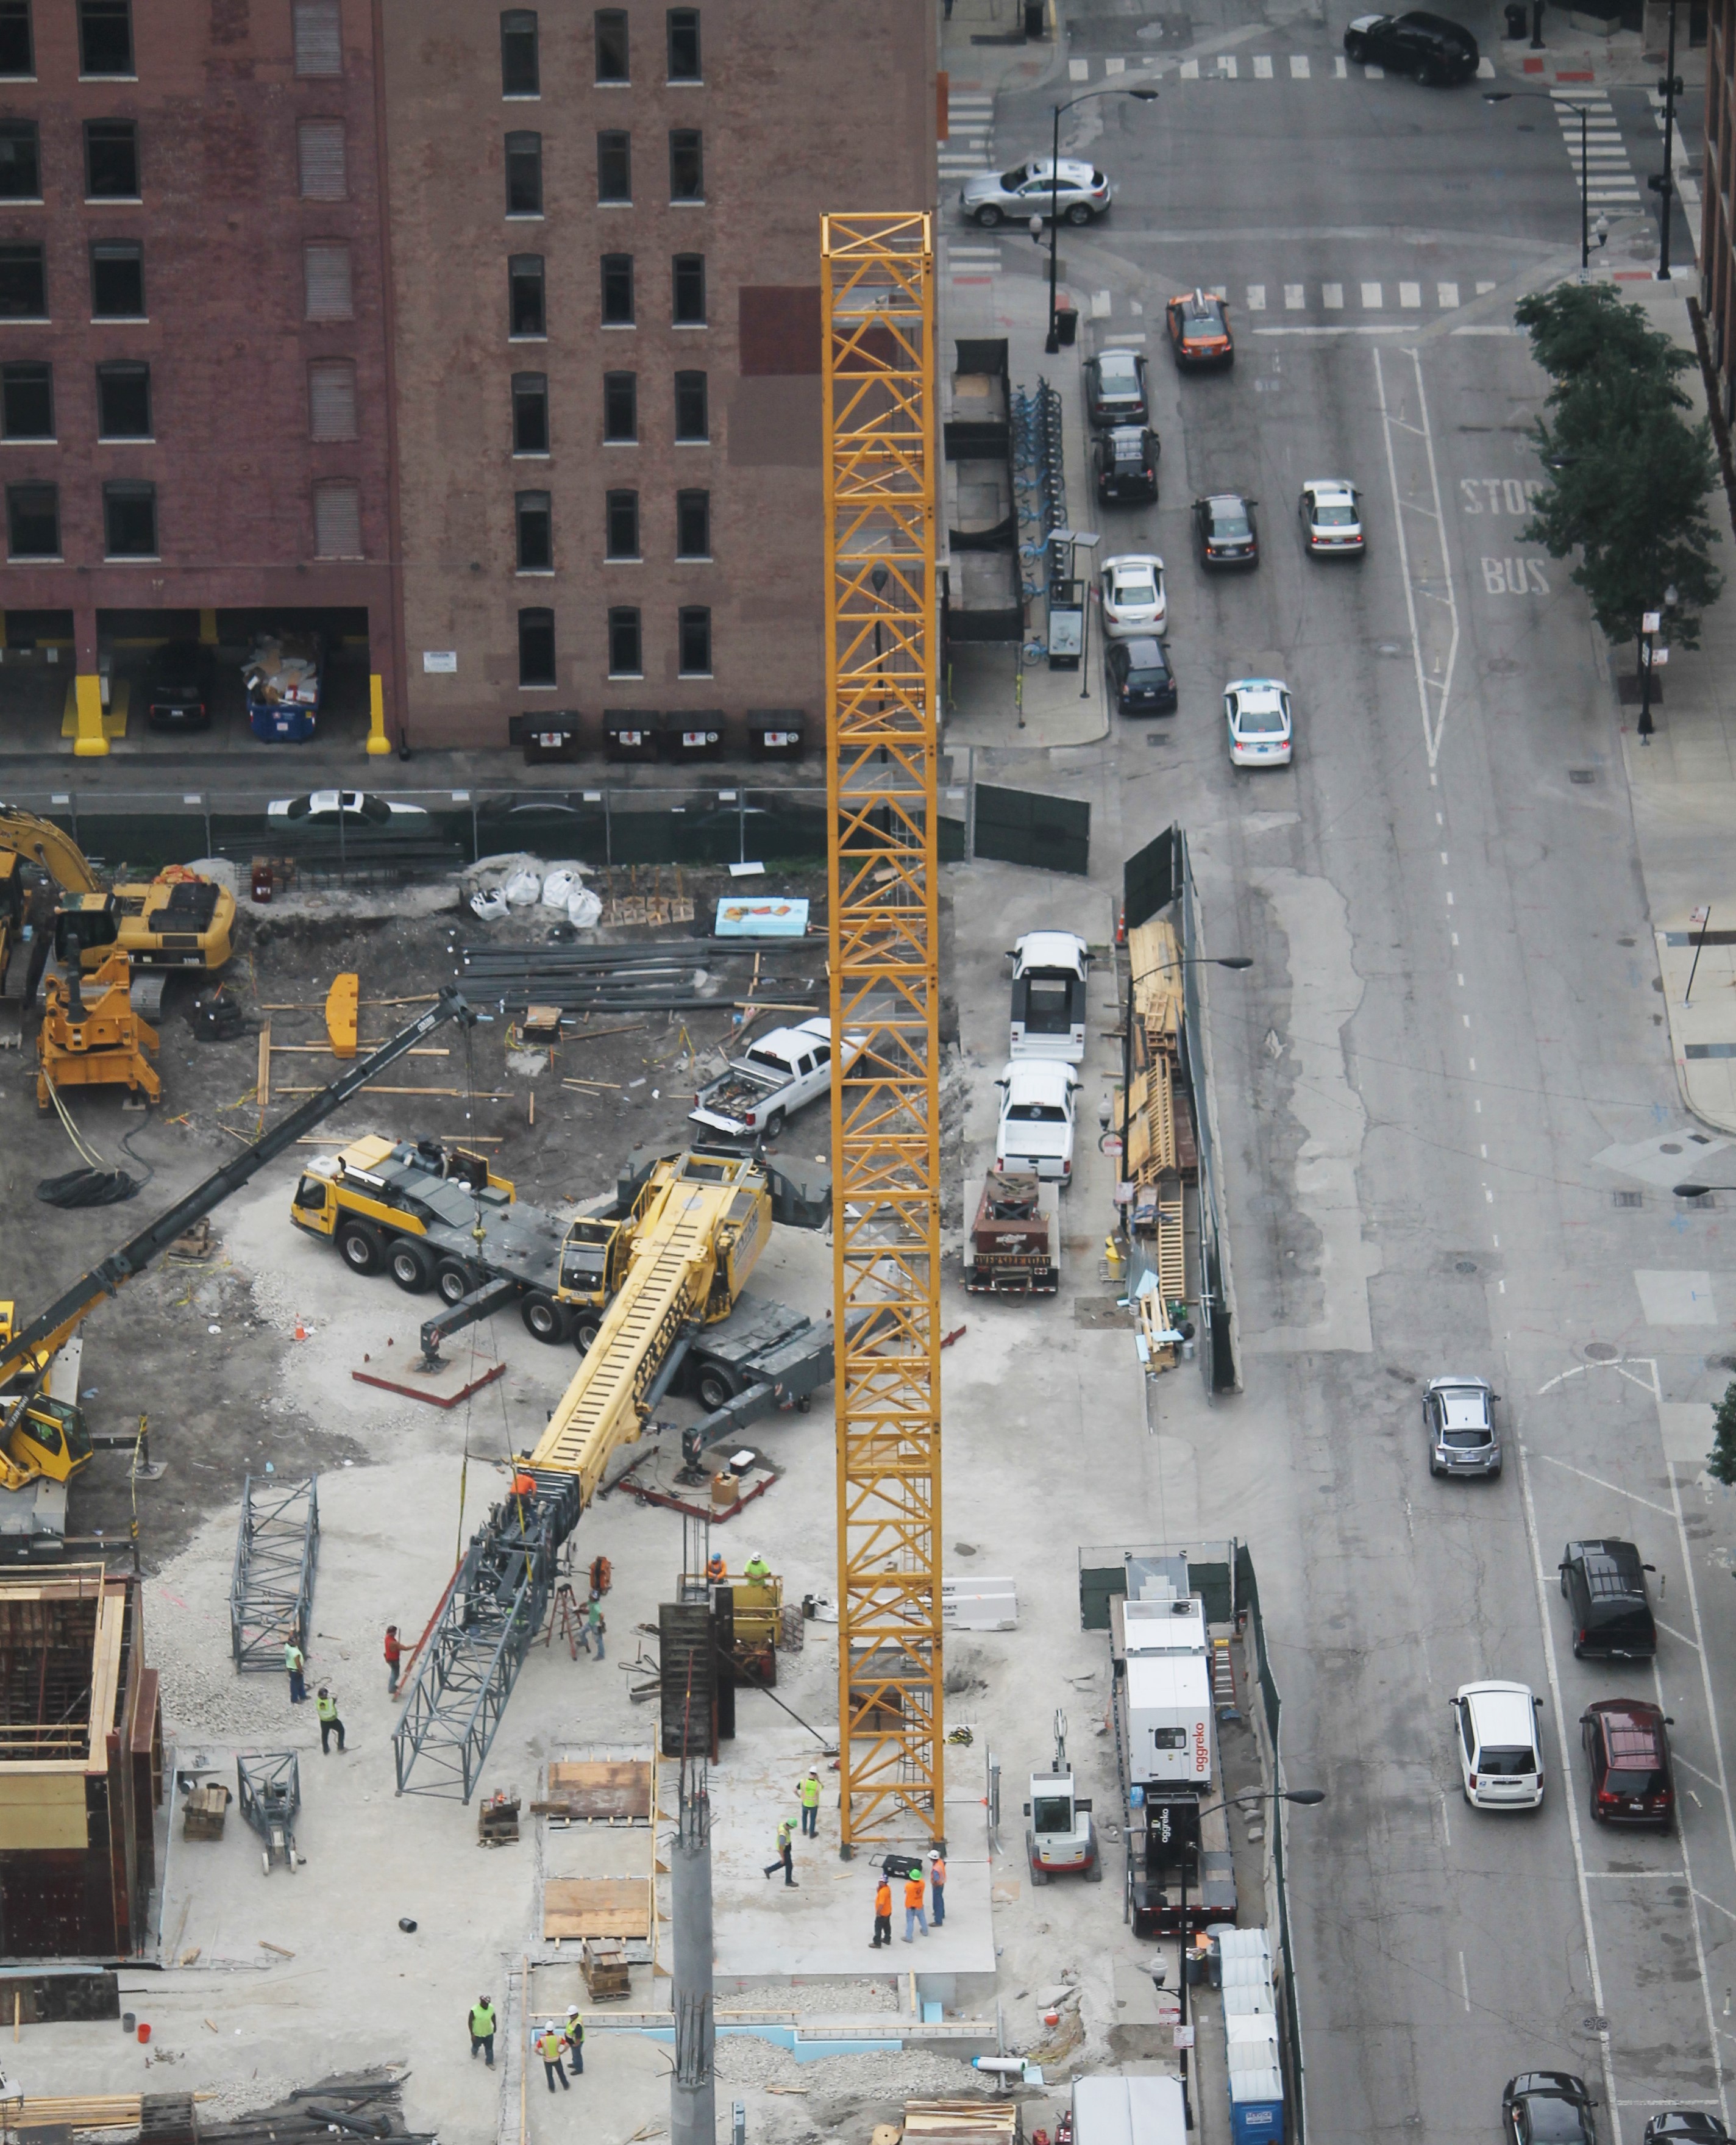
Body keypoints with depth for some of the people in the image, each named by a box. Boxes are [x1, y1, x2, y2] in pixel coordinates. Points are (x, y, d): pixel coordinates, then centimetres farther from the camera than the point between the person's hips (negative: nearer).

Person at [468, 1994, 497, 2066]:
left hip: (489, 2033, 2)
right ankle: (474, 2053, 60)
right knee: (476, 2046, 26)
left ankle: (490, 2062, 38)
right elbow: (470, 2022, -20)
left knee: (489, 2048, 16)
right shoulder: (474, 2010, -32)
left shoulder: (491, 2008, -20)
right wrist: (472, 2034, -17)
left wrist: (495, 2026, 14)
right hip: (477, 2034, -2)